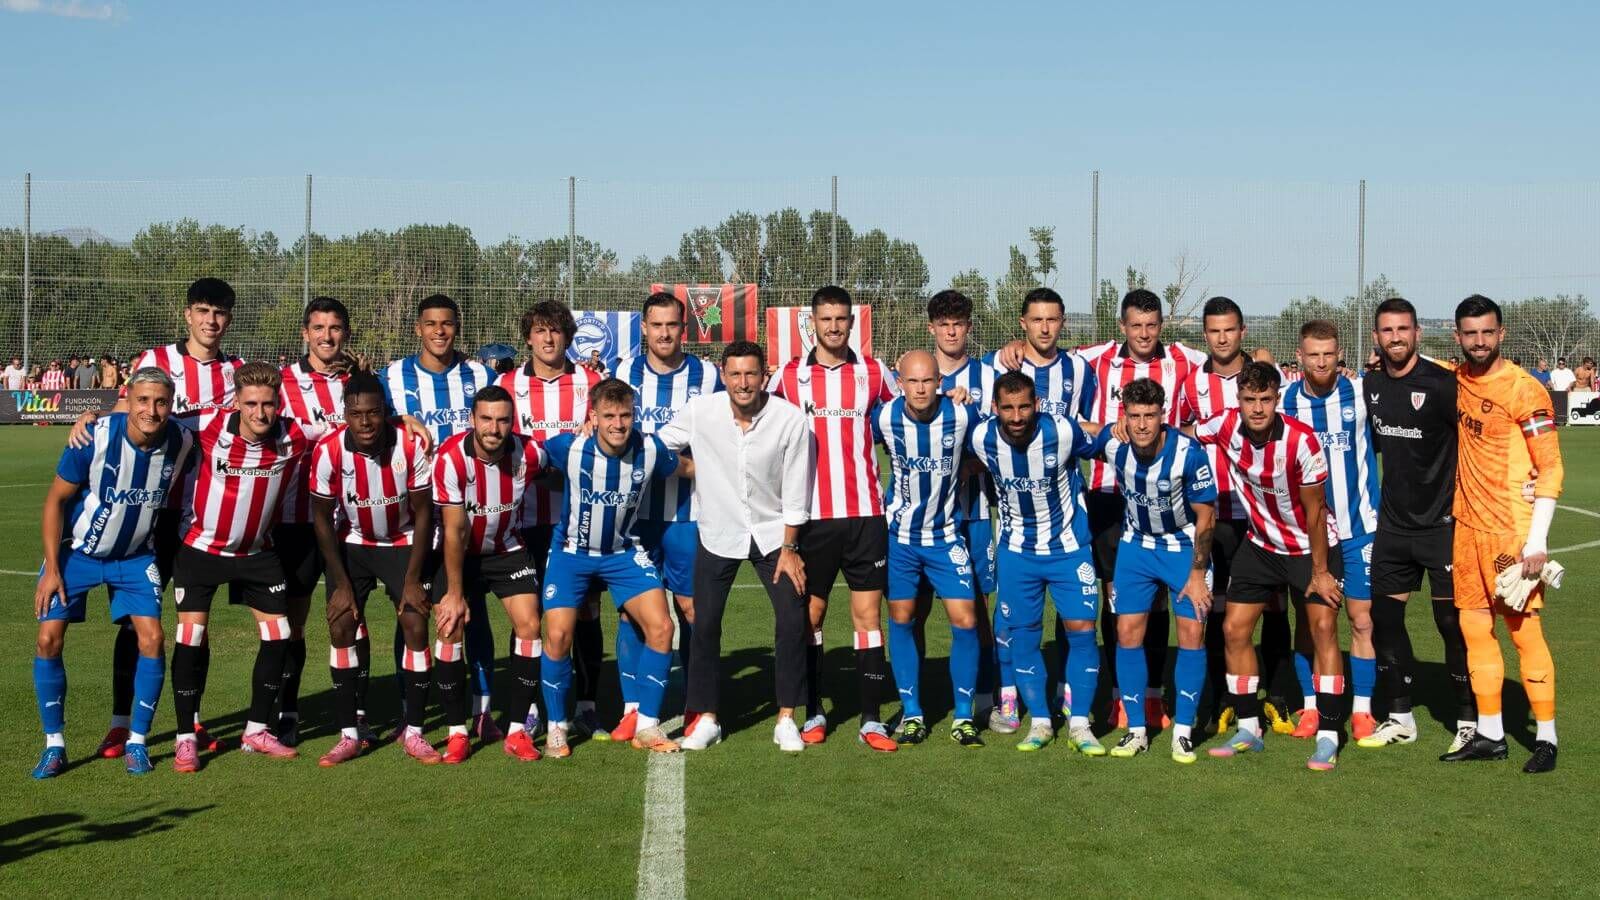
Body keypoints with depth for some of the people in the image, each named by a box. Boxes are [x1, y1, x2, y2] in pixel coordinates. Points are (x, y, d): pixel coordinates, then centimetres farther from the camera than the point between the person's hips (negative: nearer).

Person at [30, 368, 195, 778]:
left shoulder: (182, 443, -17)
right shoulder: (95, 438, -24)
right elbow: (56, 500, -12)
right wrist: (52, 567, -13)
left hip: (135, 556, 2)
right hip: (76, 550, -2)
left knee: (152, 639, -10)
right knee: (49, 638, -10)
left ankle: (136, 742, 6)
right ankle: (54, 744, 6)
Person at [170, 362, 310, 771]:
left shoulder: (293, 437, -16)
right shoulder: (210, 431, -23)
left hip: (256, 550, 3)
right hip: (201, 548, -3)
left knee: (278, 633, 2)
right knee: (192, 634, -7)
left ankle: (256, 730, 18)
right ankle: (186, 738, 5)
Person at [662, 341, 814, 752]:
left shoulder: (792, 420, -15)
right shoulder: (700, 411, -14)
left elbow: (795, 494, -8)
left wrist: (789, 548, -7)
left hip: (773, 533, -1)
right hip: (718, 533, 1)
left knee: (793, 621, -9)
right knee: (704, 625, 0)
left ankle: (786, 719, 5)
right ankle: (706, 718, 15)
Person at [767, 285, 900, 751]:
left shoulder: (873, 372, 5)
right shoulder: (789, 376, 4)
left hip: (866, 512, 0)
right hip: (813, 515, 0)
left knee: (868, 613, -1)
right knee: (810, 612, 5)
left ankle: (871, 720, 3)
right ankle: (814, 714, 17)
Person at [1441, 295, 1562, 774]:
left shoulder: (1524, 390, -11)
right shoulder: (1456, 380, 7)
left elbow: (1551, 469, -12)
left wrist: (1537, 541, -17)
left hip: (1511, 531, -6)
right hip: (1467, 524, 7)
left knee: (1523, 630, -3)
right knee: (1475, 627, 9)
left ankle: (1546, 737, 7)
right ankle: (1489, 734, 18)